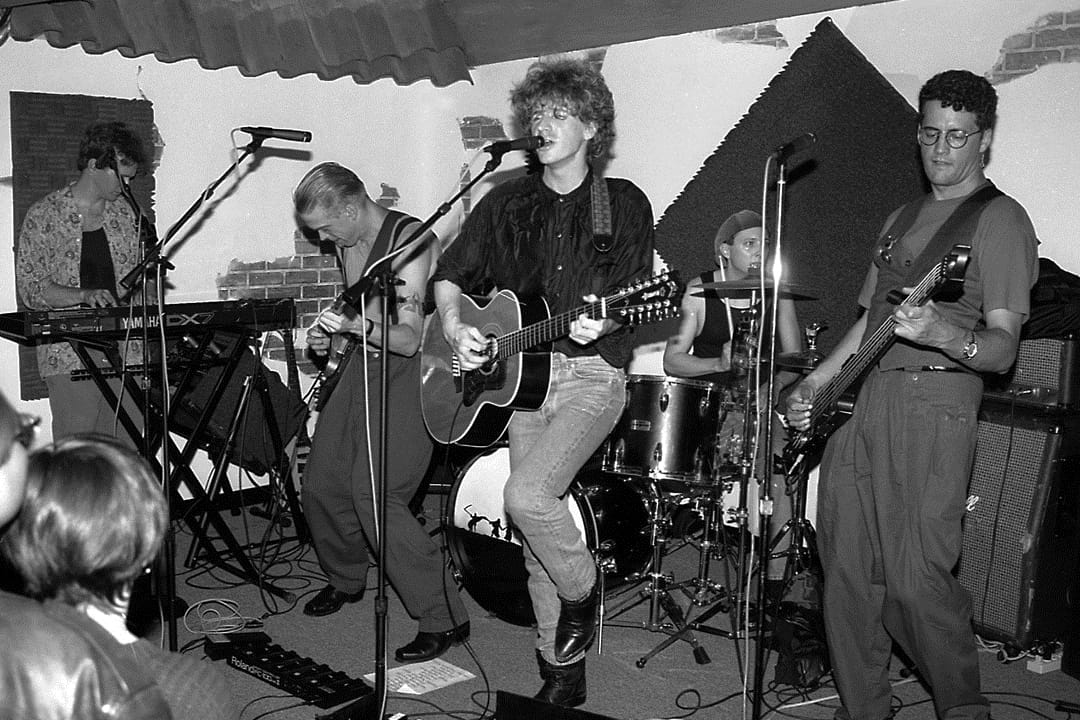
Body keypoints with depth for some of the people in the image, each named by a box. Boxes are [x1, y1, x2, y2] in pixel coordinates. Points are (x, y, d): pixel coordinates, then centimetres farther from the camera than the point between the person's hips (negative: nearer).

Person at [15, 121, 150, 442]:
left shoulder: (127, 214, 13)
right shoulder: (44, 216, -1)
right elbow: (30, 288, -5)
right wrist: (84, 295, -19)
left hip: (126, 347, 4)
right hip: (68, 354, -4)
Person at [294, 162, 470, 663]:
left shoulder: (409, 238, -16)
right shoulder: (347, 243, 9)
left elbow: (409, 339, -20)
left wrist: (356, 327, -33)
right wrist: (330, 334, 7)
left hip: (405, 374, -9)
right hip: (362, 366, 9)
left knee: (374, 495, -18)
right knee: (320, 485, 11)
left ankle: (445, 618, -9)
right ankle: (346, 580, 38)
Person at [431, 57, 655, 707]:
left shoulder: (624, 204, 3)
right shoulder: (508, 202, 12)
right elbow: (451, 274, 15)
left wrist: (600, 321, -25)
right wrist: (456, 329, -3)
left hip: (592, 372, -4)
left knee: (527, 496, -24)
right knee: (537, 530, 4)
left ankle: (583, 590, 8)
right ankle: (563, 673, 20)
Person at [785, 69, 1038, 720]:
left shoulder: (1000, 219, 0)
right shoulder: (903, 219, 23)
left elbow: (1003, 348, -9)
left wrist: (943, 334, -30)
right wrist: (816, 382, 16)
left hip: (934, 404, -7)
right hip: (860, 400, 7)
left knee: (916, 578, -11)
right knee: (847, 568, 7)